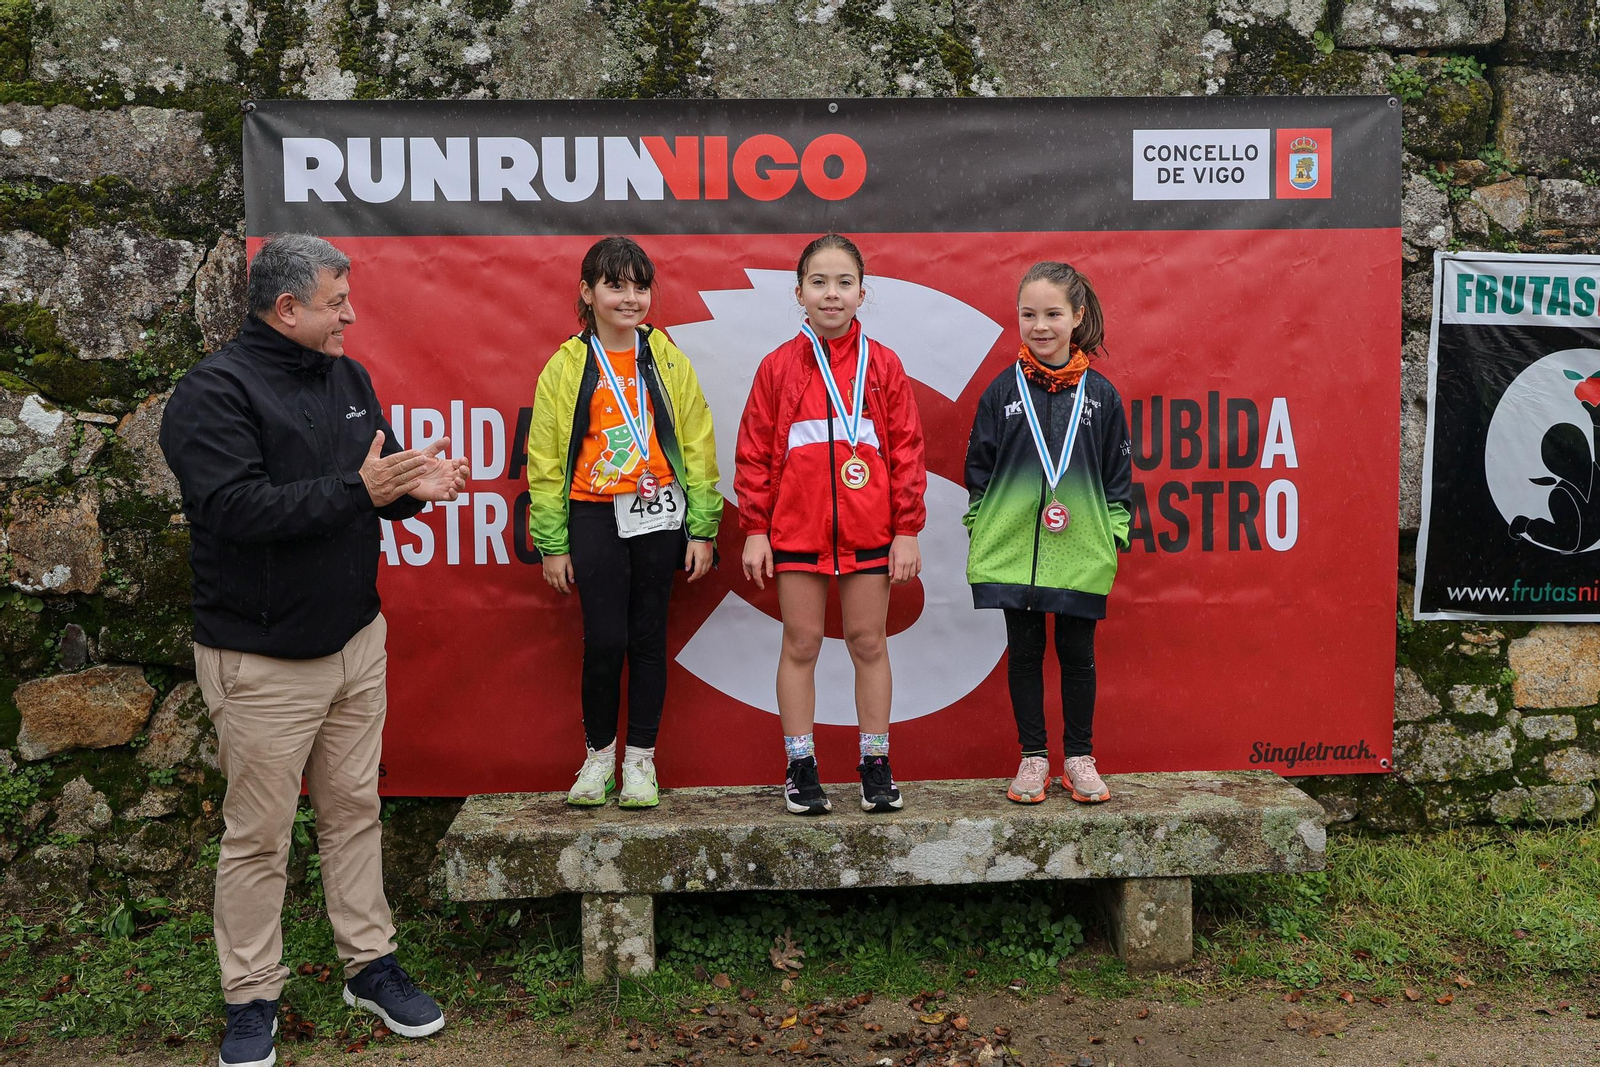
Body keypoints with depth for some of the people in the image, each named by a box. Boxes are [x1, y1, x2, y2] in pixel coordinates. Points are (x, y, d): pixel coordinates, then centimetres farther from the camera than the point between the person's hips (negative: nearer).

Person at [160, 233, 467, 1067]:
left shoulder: (348, 379, 9)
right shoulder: (214, 392, -14)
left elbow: (376, 482, 14)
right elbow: (238, 509, -26)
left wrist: (414, 488, -9)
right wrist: (359, 489, -29)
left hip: (356, 639, 7)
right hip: (262, 661, -6)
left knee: (355, 812, 15)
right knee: (258, 836, 5)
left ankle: (370, 966, 28)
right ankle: (251, 999, 20)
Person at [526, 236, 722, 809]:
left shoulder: (667, 360, 4)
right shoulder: (566, 367, 1)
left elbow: (696, 445, 5)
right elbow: (545, 461, 2)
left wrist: (702, 530, 1)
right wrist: (553, 544, 1)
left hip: (657, 515, 1)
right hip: (594, 519, -1)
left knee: (648, 637, 7)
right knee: (604, 639, -4)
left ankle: (641, 758, 21)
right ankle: (598, 755, 17)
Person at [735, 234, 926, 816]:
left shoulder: (883, 365, 2)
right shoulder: (778, 366, 2)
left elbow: (907, 450, 2)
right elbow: (754, 453, 3)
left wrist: (907, 530, -1)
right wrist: (755, 530, -1)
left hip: (869, 530, 0)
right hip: (796, 530, 0)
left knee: (869, 643, 8)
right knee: (800, 645, 7)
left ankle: (875, 766, 20)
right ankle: (800, 768, 17)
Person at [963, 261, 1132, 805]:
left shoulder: (1100, 393, 2)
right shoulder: (1003, 390, 1)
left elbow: (1118, 473, 7)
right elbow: (978, 469, 6)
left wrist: (1113, 536, 3)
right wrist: (979, 534, 3)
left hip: (1081, 555, 0)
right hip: (1013, 551, 0)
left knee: (1077, 654, 9)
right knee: (1024, 652, 8)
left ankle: (1079, 758, 22)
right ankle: (1033, 756, 21)